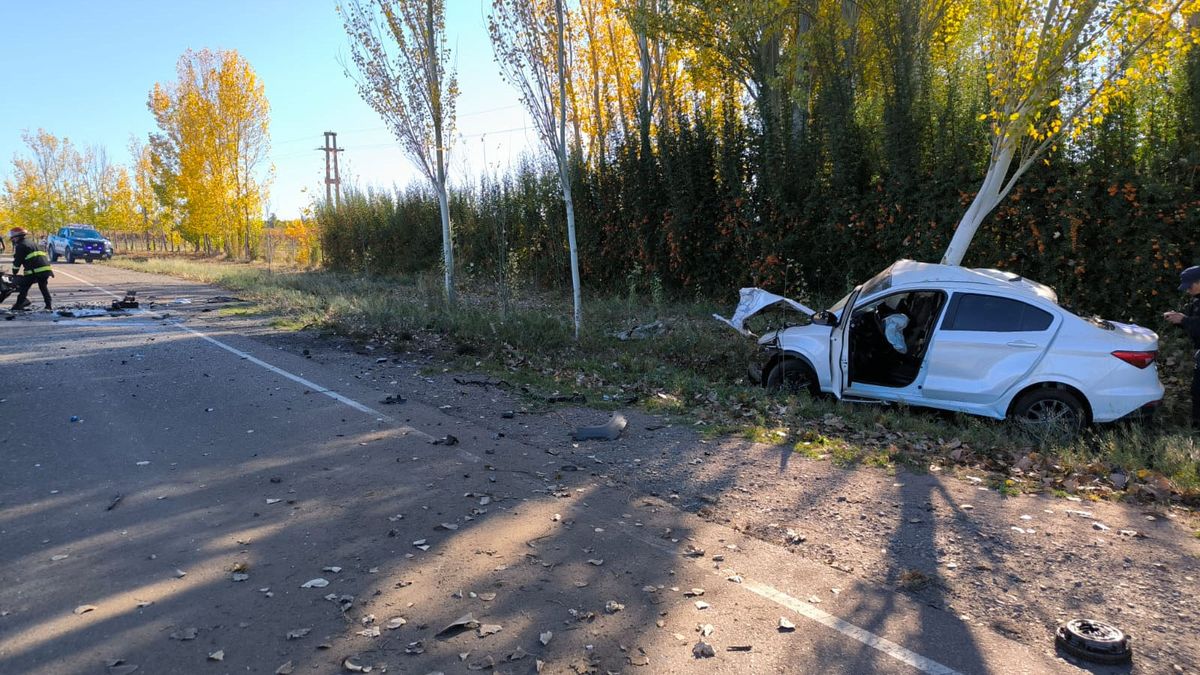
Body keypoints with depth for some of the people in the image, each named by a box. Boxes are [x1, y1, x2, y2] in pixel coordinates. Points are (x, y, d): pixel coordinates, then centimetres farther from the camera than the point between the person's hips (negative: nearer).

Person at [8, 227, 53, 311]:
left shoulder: (20, 246, 3)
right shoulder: (32, 244, 28)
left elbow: (17, 261, 1)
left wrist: (14, 274, 10)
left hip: (35, 271, -7)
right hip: (46, 268, 7)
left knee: (24, 287, 2)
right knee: (43, 287, 15)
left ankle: (19, 304, 2)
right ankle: (48, 304, 11)